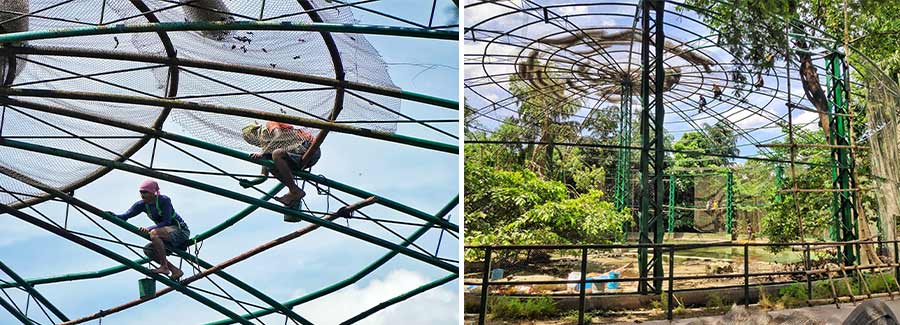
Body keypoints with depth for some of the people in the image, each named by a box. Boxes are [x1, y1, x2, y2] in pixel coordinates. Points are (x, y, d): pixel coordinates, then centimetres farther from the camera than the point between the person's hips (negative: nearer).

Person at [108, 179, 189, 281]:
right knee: (148, 250, -3)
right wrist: (113, 216, -24)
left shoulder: (164, 200, -18)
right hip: (168, 232, 8)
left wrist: (149, 229, -35)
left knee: (154, 233, -30)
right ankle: (176, 271, -2)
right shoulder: (142, 204, 1)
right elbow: (125, 216, -5)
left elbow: (167, 222, -24)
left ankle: (164, 267, -24)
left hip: (181, 230, -8)